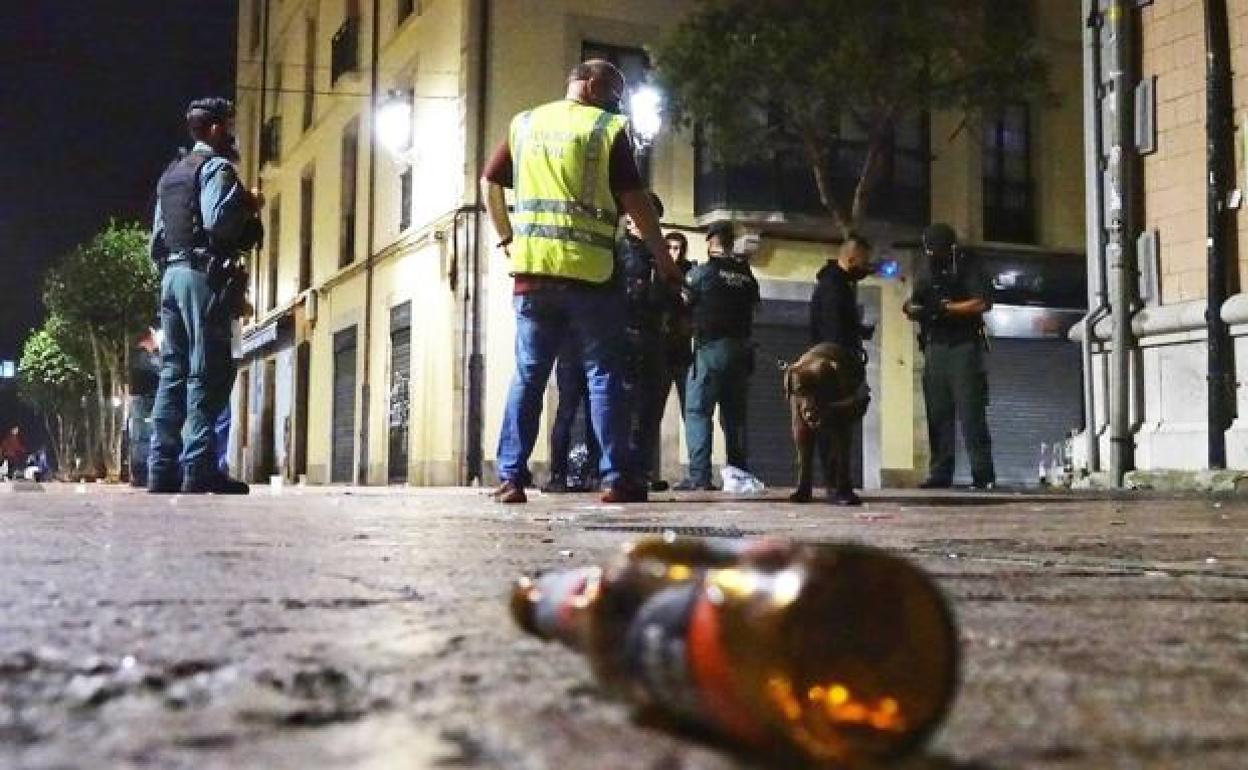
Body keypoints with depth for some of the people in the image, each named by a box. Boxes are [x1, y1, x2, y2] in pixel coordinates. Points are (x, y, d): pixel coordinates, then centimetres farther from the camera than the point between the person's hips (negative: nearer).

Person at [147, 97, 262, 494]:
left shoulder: (171, 173, 24)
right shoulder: (217, 166, -3)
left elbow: (157, 239, 23)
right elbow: (217, 221, -20)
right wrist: (248, 204, -4)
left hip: (172, 274, 9)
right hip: (204, 275, -8)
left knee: (173, 373, 6)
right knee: (208, 373, -11)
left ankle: (162, 469, 3)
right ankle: (199, 470, -17)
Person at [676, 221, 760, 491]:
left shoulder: (702, 272, -4)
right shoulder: (747, 276, 9)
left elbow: (683, 304, 1)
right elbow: (752, 310, 10)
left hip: (710, 348, -5)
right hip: (741, 351, 5)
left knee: (697, 412, -3)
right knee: (735, 416, 11)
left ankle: (699, 476, -11)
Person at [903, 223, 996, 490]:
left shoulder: (969, 268, 1)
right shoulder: (927, 275, 18)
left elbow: (982, 303, -11)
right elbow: (913, 306, 15)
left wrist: (946, 307, -17)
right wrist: (912, 309, -10)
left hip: (964, 347, -6)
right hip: (935, 348, 6)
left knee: (971, 412, -10)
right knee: (938, 414, 3)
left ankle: (983, 474, -9)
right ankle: (940, 474, 6)